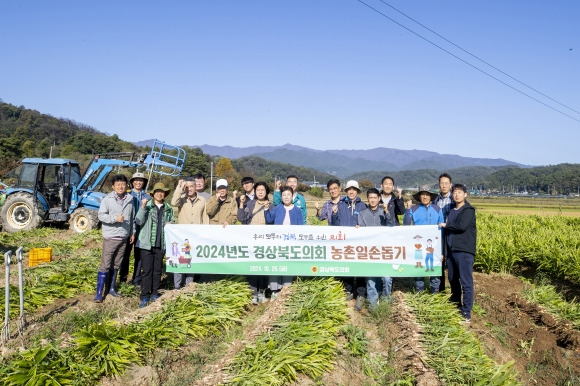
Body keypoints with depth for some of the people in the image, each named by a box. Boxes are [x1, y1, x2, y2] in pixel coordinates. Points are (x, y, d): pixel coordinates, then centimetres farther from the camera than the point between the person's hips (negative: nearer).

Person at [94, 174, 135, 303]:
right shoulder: (107, 199, -6)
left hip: (124, 238, 5)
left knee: (116, 265, 13)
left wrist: (132, 232, 16)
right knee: (105, 265, -4)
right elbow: (101, 215, -12)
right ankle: (99, 292, 1)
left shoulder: (130, 199, 8)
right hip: (110, 237, -5)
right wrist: (115, 218, -24)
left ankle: (110, 288, 25)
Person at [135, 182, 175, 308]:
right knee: (147, 271, -2)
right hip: (147, 243, -3)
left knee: (158, 270, 11)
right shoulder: (147, 206, -1)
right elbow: (139, 221, -10)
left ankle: (154, 293, 23)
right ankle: (144, 296, 4)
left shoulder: (168, 209, 9)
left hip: (161, 244, 3)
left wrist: (170, 224, -1)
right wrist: (143, 207, -21)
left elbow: (172, 221, 22)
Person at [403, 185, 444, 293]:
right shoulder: (413, 209, 4)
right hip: (418, 245, 0)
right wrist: (407, 210, -12)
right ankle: (419, 291, 15)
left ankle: (435, 291, 11)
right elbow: (406, 225, -2)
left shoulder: (437, 209, 8)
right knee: (418, 266, 5)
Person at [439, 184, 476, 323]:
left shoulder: (468, 210, -4)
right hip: (451, 250, 7)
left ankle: (466, 312, -4)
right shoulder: (451, 210, 17)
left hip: (464, 251, -7)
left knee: (466, 282, -6)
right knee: (452, 280, 14)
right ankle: (455, 305, 28)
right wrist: (445, 250, 12)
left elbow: (462, 226, -21)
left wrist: (446, 225, -6)